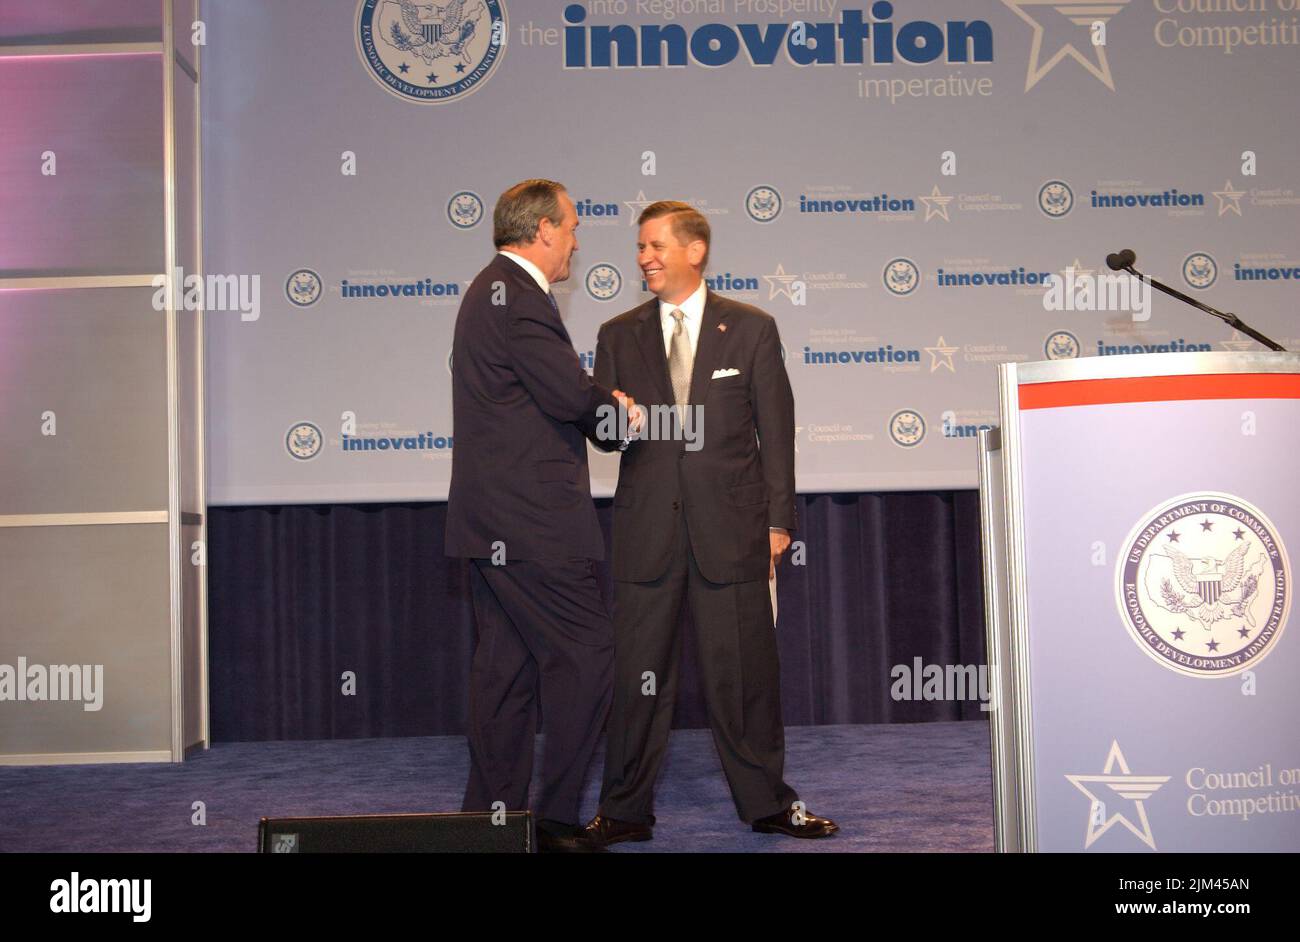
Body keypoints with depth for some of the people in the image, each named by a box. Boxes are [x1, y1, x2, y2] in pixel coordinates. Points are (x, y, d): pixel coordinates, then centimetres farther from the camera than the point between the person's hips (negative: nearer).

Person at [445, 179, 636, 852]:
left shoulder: (494, 289, 20)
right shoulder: (516, 295, -13)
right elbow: (569, 393, -19)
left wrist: (602, 405, 8)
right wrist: (614, 404, 1)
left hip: (492, 519, 11)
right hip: (529, 519, -11)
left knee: (506, 666, 13)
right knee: (583, 652, -5)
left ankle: (492, 816, 19)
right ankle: (556, 820, 2)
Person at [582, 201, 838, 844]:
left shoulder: (751, 329, 5)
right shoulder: (618, 336, 11)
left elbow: (775, 429, 4)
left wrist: (777, 519, -1)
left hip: (730, 525, -1)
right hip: (646, 526, 2)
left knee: (745, 669, 5)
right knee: (636, 669, 3)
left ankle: (766, 803, 19)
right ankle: (625, 810, 14)